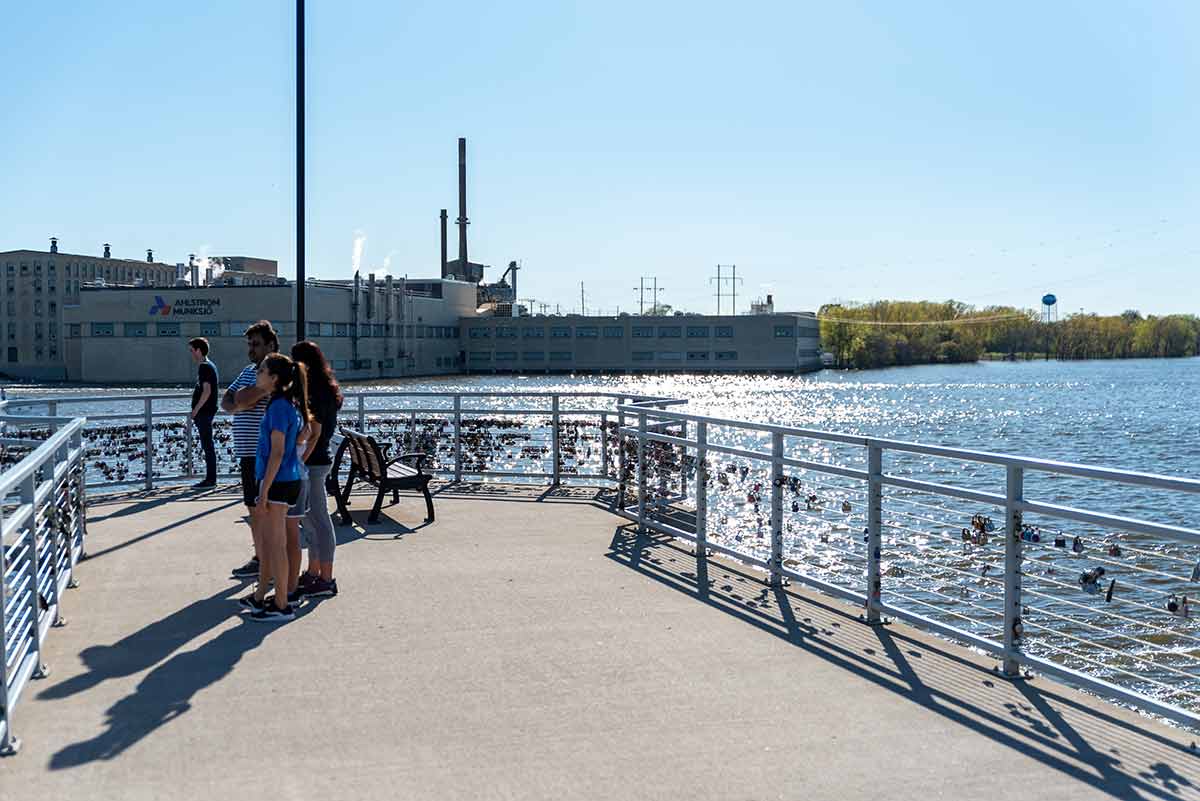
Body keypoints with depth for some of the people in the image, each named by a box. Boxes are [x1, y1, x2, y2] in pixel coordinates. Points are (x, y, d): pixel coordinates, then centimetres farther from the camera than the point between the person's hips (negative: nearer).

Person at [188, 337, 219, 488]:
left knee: (207, 445, -7)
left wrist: (196, 409, -17)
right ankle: (210, 478, 17)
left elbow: (207, 391, -22)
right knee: (208, 445, 12)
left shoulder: (204, 367, -14)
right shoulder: (209, 365, 17)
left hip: (204, 412, -10)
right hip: (206, 411, 10)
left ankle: (211, 479, -4)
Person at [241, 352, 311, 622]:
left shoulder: (279, 407, -17)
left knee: (275, 543, -1)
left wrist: (264, 491, -19)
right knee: (262, 536, 19)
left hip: (277, 481, -10)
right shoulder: (290, 405, 11)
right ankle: (260, 595, 30)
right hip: (288, 478, 10)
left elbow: (277, 452, -20)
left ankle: (281, 606, 7)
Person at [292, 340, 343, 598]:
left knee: (318, 521, -4)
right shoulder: (326, 390, 13)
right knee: (310, 520, 17)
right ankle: (313, 573, 26)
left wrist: (299, 463, -20)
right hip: (317, 461, 10)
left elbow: (315, 433, -20)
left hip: (312, 463, -10)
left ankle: (326, 580, 2)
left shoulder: (314, 393, -17)